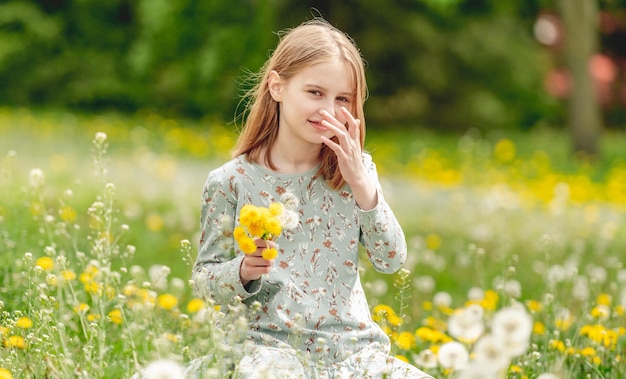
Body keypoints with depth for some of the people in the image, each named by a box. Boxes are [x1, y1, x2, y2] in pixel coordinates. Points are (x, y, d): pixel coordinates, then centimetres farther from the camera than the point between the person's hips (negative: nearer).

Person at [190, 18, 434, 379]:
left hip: (351, 346, 4)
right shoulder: (232, 182, 0)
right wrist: (242, 271, -17)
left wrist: (362, 184, -9)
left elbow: (392, 260, 1)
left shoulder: (357, 170, 8)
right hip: (270, 345, -3)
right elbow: (204, 277, 5)